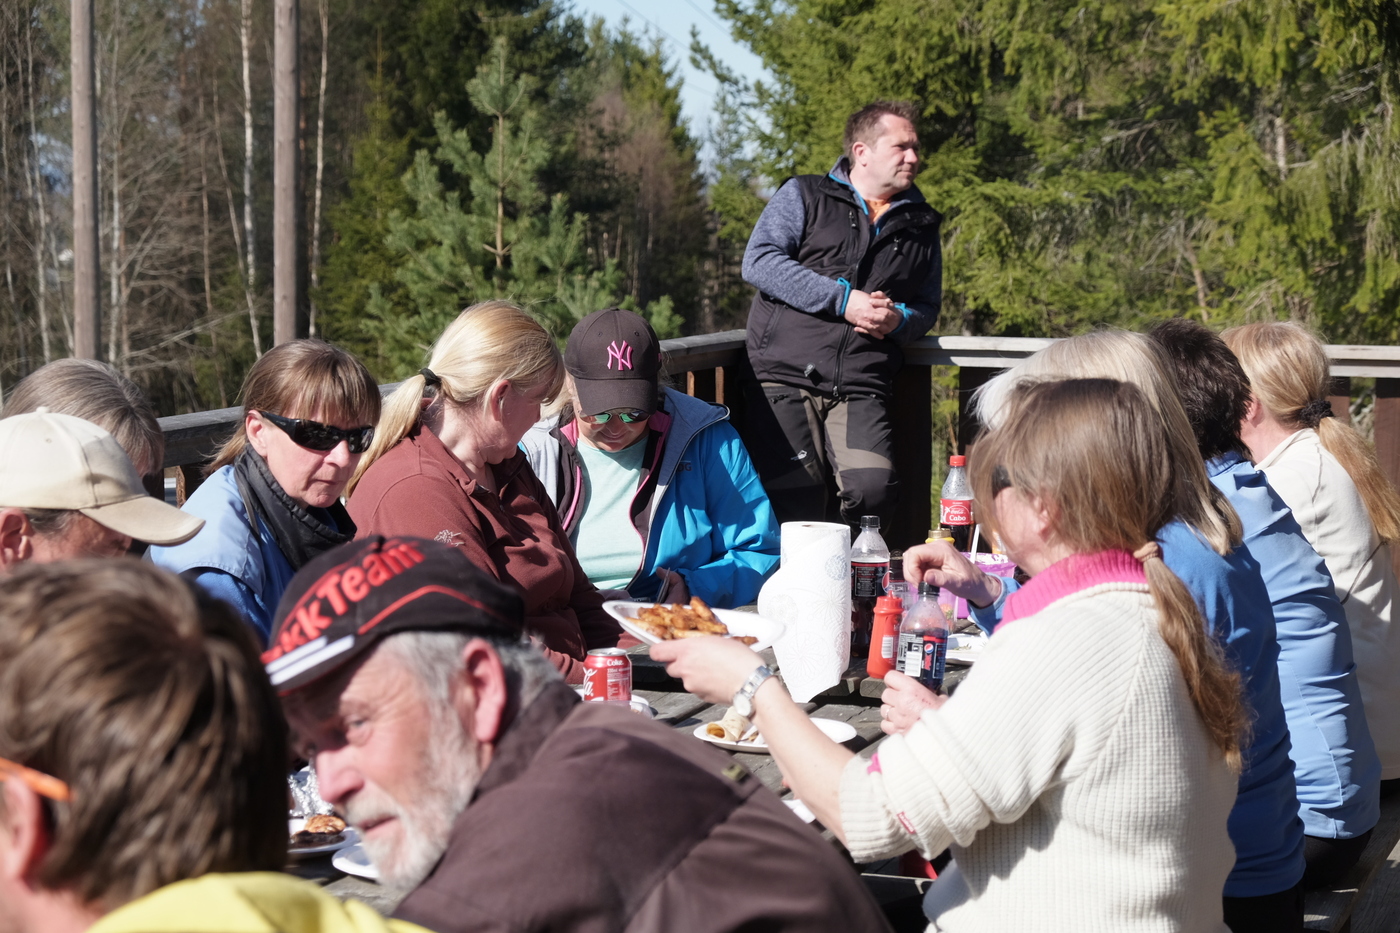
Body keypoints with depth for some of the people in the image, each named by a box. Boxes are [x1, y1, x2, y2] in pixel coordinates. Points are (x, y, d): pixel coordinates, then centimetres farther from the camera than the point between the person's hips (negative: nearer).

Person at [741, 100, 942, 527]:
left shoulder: (920, 227, 22)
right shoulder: (803, 197, 10)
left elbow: (928, 307, 27)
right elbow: (759, 263, -4)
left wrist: (899, 319, 1)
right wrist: (842, 300, -11)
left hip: (861, 388, 2)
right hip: (786, 375, -2)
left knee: (874, 490, -20)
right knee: (795, 503, -13)